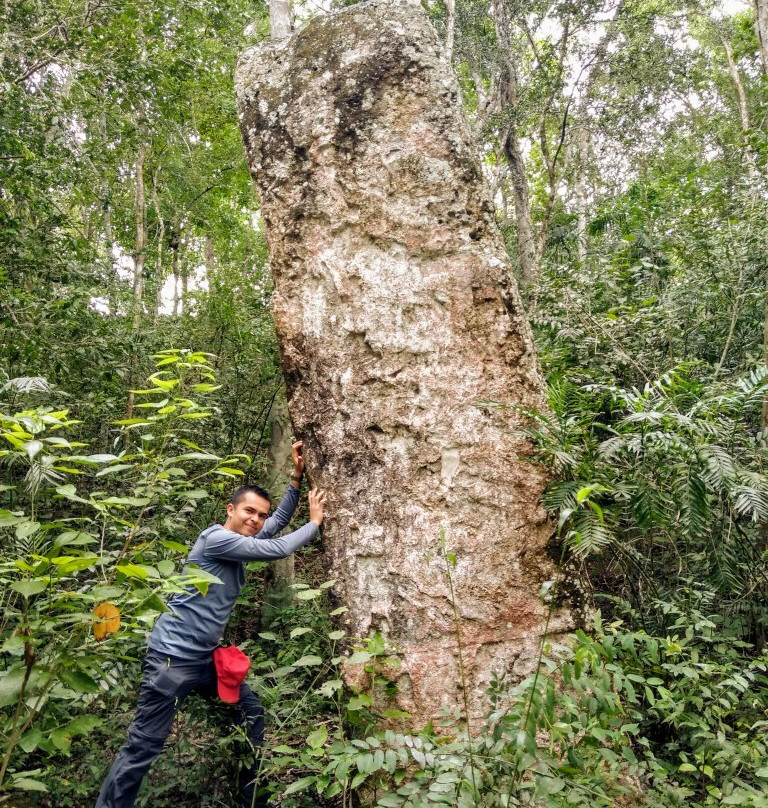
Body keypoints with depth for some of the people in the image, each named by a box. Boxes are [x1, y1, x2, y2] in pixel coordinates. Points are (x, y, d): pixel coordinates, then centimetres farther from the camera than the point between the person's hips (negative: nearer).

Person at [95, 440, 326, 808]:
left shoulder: (243, 539, 8)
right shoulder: (216, 537, -18)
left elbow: (280, 520, 19)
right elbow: (278, 549, -20)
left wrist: (296, 476, 10)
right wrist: (315, 522, -6)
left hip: (207, 657, 9)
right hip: (173, 656, -9)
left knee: (253, 715, 14)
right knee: (143, 747, -5)